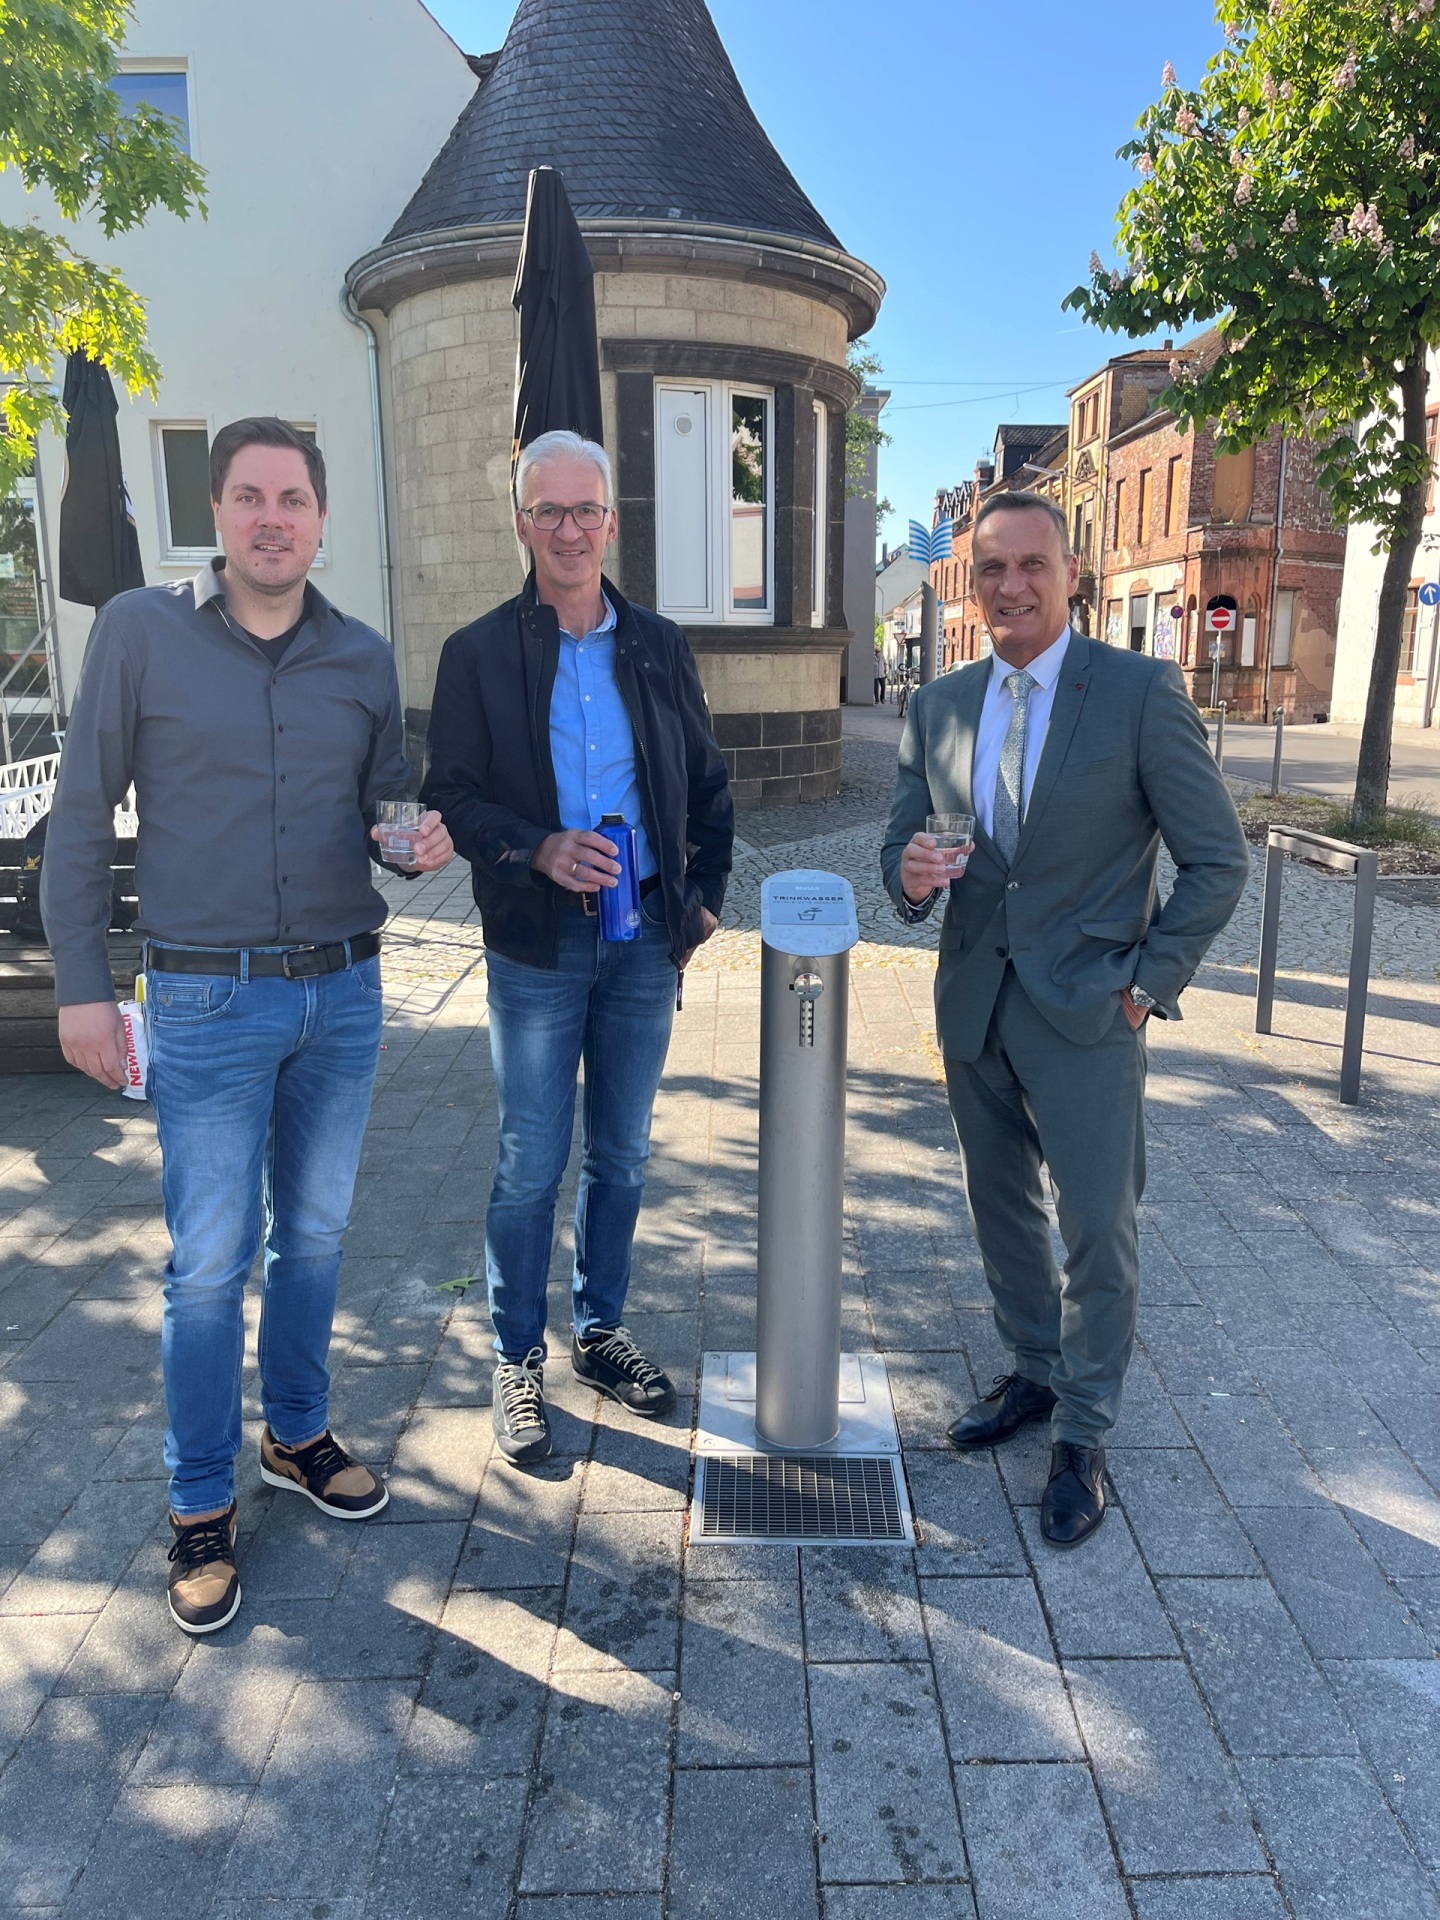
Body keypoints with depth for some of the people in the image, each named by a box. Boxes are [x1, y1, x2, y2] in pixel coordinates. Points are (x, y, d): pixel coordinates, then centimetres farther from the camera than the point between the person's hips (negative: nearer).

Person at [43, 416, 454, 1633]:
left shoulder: (364, 660, 4)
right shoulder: (141, 631, -4)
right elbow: (82, 819, -2)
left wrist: (424, 841, -11)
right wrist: (82, 985, -5)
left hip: (345, 992, 3)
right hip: (208, 999, -3)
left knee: (315, 1235, 15)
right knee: (210, 1262, 2)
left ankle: (298, 1434, 36)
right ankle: (201, 1505, 21)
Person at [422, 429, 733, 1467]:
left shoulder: (659, 645, 8)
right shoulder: (478, 653, -1)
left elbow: (709, 782, 14)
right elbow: (452, 797, -4)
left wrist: (705, 896, 6)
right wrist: (538, 849, -21)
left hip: (646, 939, 3)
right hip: (538, 943, -3)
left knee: (622, 1154, 13)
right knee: (531, 1164, 4)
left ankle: (603, 1330, 31)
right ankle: (518, 1360, 22)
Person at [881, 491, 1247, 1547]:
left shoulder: (1142, 690, -9)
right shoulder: (937, 707, 5)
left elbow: (1218, 859, -7)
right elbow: (903, 841, 10)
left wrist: (1148, 983, -11)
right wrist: (911, 873, -14)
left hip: (1088, 1013, -4)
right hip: (975, 1009, 5)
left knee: (1098, 1234, 5)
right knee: (1002, 1215, 18)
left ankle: (1083, 1437, 24)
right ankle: (1035, 1373, 41)